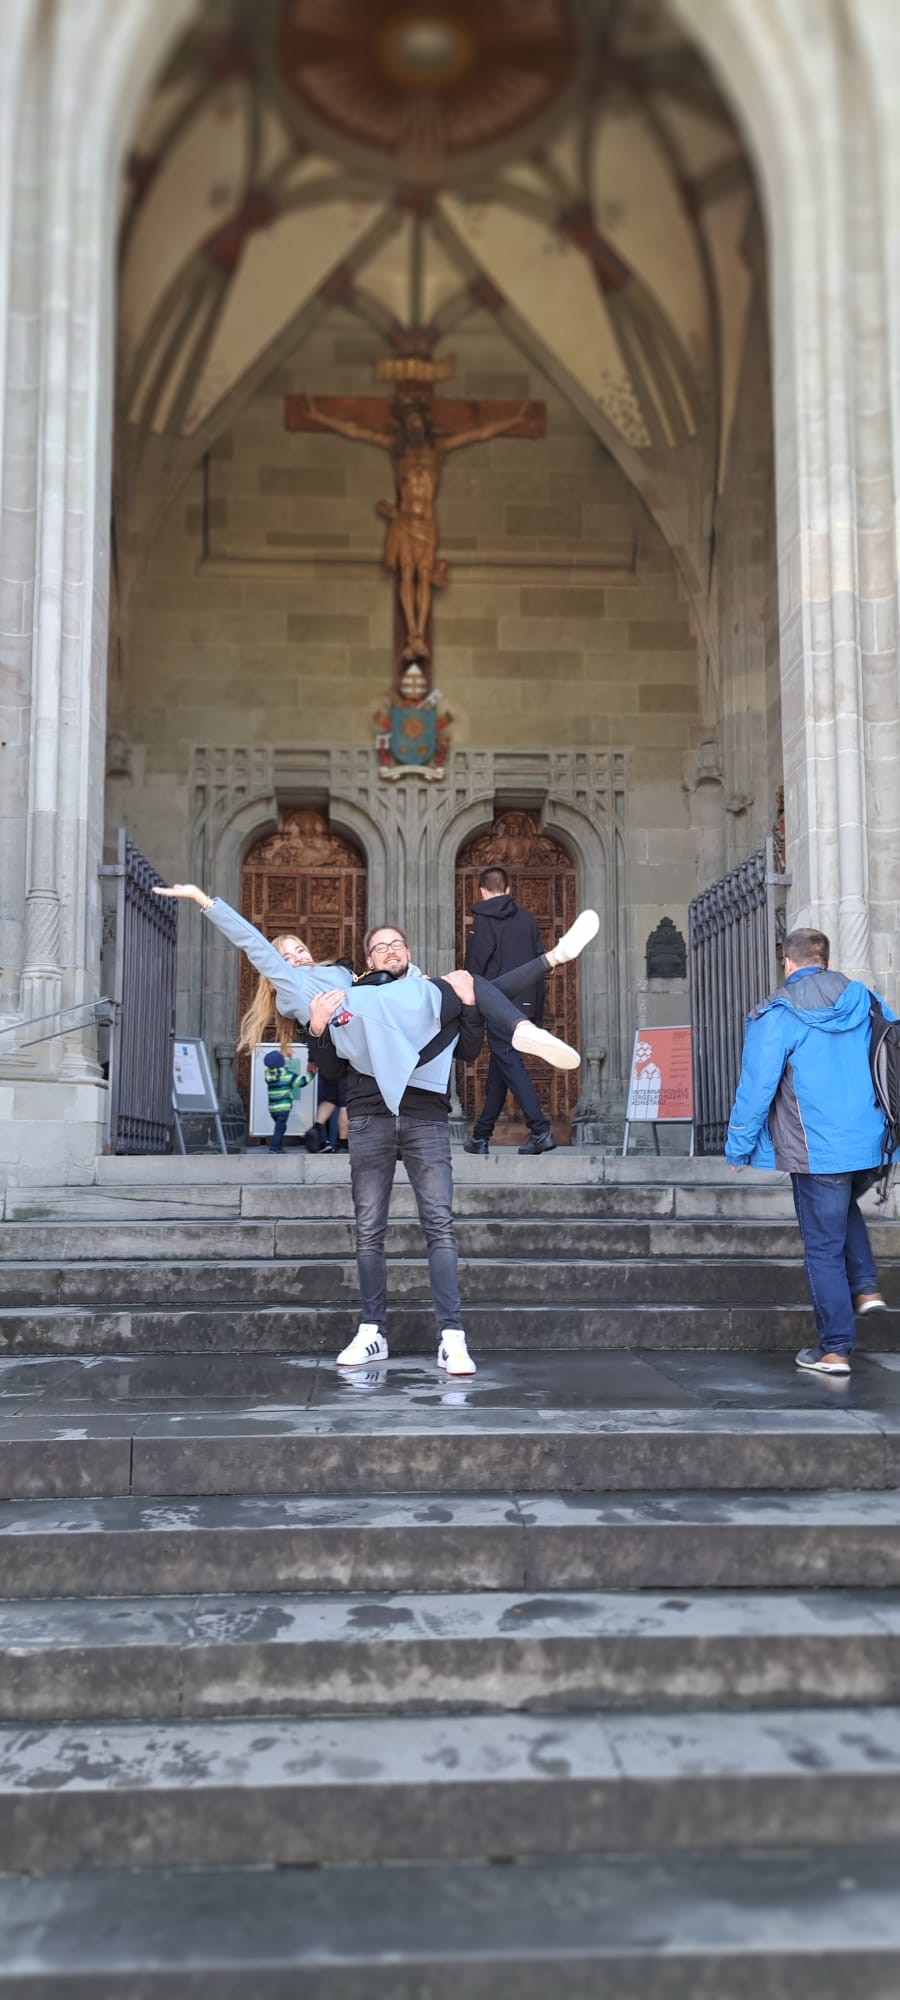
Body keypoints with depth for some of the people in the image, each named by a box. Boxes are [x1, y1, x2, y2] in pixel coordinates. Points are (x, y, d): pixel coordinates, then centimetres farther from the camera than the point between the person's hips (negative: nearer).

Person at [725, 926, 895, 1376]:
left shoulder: (776, 1014, -10)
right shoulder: (867, 1001, 3)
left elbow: (756, 1085, -11)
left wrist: (739, 1147, -1)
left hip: (818, 1151, -5)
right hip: (872, 1144, 5)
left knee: (824, 1247, 5)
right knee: (843, 1208, 32)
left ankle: (834, 1350, 10)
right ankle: (865, 1287, 19)